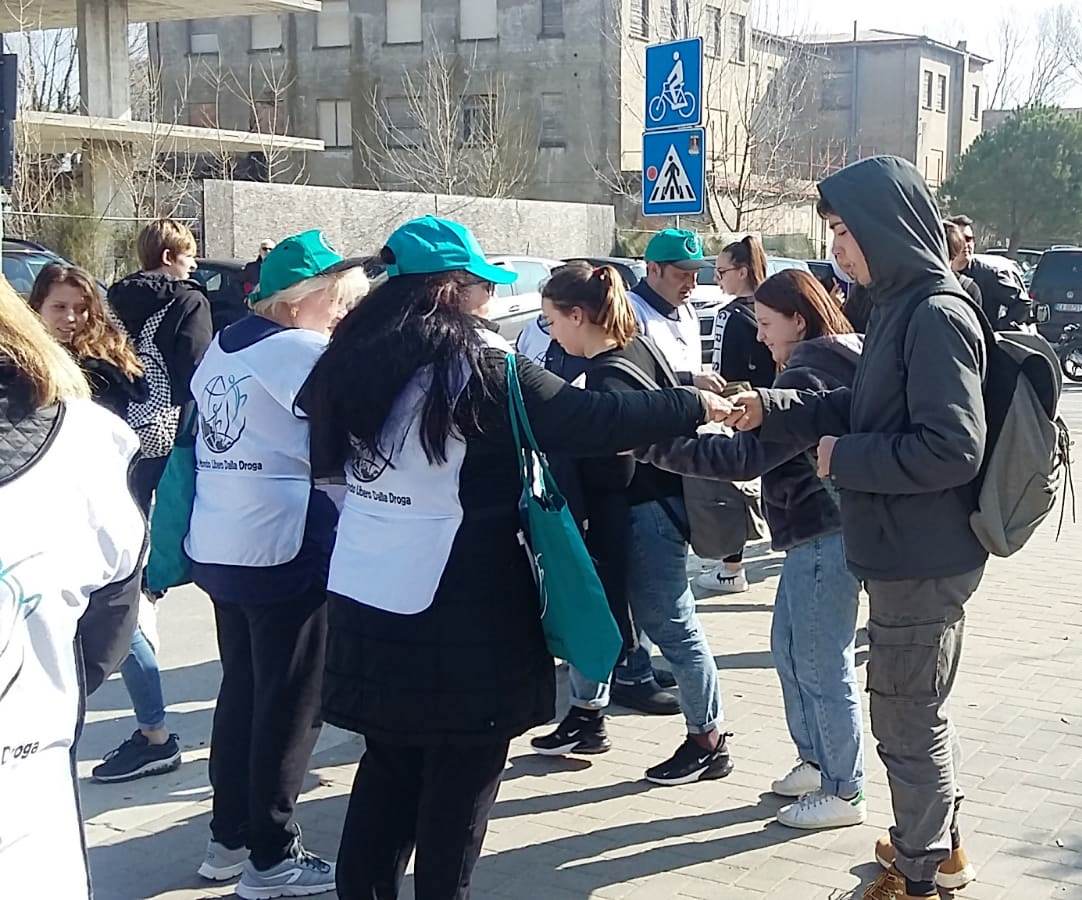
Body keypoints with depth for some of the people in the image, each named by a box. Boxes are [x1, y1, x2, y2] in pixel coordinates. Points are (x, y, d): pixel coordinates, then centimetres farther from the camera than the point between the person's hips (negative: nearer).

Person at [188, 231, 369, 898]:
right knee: (290, 706, 2)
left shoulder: (223, 349, 12)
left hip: (218, 545, 9)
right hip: (285, 550, -9)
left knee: (241, 691, 19)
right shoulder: (301, 350, -14)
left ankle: (229, 837, 27)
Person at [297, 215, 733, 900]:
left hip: (364, 596, 7)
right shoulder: (478, 364, -14)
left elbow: (328, 457, 19)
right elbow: (589, 421, -16)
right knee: (462, 773, 7)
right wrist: (695, 406, -6)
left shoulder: (357, 358, 6)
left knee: (390, 763, 17)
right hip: (459, 611, -7)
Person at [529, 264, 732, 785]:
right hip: (657, 503, 10)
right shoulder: (636, 349, 6)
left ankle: (708, 742, 14)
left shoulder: (608, 376, -22)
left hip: (644, 516, -10)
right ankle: (586, 717, 31)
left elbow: (612, 470, -24)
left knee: (672, 628, 1)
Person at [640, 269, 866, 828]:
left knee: (824, 667, -1)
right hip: (817, 534, 11)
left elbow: (746, 456, -27)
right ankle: (816, 760, 33)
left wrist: (656, 446, -25)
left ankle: (844, 793, 11)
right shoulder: (834, 364, 13)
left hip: (821, 538, -11)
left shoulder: (808, 377, -20)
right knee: (790, 649, 20)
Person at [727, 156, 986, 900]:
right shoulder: (902, 307, 9)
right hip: (912, 553, 10)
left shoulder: (936, 316, -21)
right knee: (923, 708, 22)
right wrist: (774, 410, 5)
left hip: (923, 560, -10)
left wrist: (845, 460, -17)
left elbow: (953, 446, -26)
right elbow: (865, 408, 17)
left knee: (907, 718, 4)